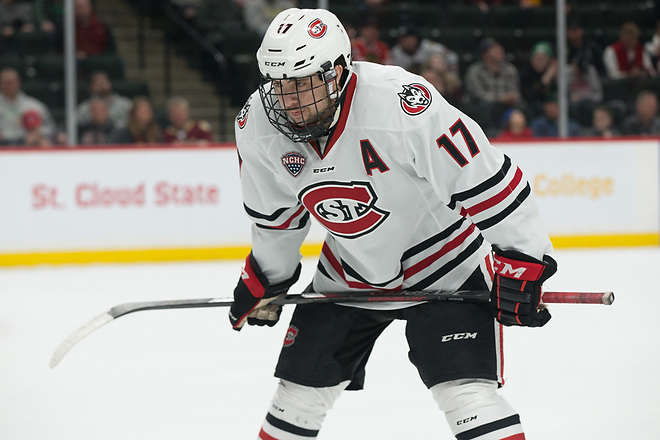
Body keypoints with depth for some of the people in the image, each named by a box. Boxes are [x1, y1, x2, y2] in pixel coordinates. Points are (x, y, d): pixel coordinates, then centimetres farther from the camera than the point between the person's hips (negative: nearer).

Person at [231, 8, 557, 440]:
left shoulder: (400, 103, -32)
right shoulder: (257, 125, -13)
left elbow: (485, 179, -26)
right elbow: (277, 212, 8)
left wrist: (522, 262, -23)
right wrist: (265, 279, 17)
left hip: (444, 265, -5)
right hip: (349, 274, 5)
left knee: (467, 393, -18)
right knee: (300, 389, 8)